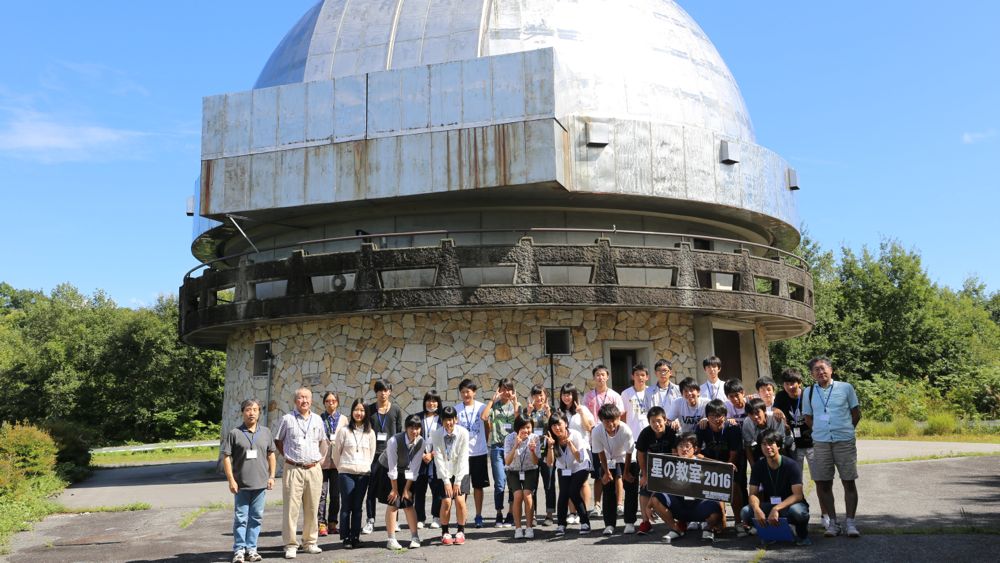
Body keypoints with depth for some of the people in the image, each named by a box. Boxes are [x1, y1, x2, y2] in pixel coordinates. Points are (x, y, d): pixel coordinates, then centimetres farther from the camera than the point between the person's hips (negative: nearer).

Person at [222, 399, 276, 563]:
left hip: (261, 483, 3)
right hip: (241, 485, -3)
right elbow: (226, 457, -4)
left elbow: (271, 454, 14)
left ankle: (251, 548, 17)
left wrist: (271, 476, 7)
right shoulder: (234, 433, -3)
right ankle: (239, 550, 11)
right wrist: (231, 480, -9)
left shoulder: (265, 432, 9)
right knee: (241, 518, 2)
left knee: (256, 517, 8)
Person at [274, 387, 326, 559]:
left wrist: (316, 457, 12)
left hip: (314, 469, 3)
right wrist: (288, 456, 3)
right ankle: (290, 545, 3)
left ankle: (309, 542, 19)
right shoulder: (287, 419, 0)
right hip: (293, 469, -3)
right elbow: (278, 440, 9)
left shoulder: (317, 420, 9)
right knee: (291, 508, -4)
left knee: (312, 508, 8)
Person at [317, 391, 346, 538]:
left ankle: (332, 523, 17)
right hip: (322, 461, -2)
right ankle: (321, 523, 2)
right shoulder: (319, 419, 2)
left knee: (335, 494, 7)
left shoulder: (343, 419, 9)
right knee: (322, 493, -4)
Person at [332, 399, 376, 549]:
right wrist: (341, 468, 11)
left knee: (358, 507, 6)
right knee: (346, 506, -1)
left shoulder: (370, 432, 7)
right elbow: (336, 452, 5)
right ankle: (346, 538, 7)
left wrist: (366, 467, 10)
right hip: (346, 473, -2)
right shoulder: (344, 430, -1)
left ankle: (355, 537, 13)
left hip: (363, 473, 2)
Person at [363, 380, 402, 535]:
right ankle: (370, 521, 5)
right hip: (373, 452, 0)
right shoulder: (370, 410, 6)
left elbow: (400, 432, 8)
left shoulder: (396, 410, 7)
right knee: (372, 488, -1)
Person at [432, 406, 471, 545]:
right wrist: (446, 481, -14)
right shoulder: (436, 434, -14)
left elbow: (463, 458, -15)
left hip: (461, 471, 0)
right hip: (444, 473, 0)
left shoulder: (463, 433, -17)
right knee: (446, 501, -11)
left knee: (460, 500, -13)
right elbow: (439, 459, -13)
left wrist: (458, 481, -14)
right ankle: (445, 532, 8)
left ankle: (460, 532, 6)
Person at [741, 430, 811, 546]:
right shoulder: (758, 466, -4)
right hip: (770, 506, 3)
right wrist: (757, 509, -31)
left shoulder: (791, 465, -15)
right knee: (745, 512, -24)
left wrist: (776, 509, -36)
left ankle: (803, 535, -4)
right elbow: (753, 494, -7)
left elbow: (798, 495, -22)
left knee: (797, 511, -40)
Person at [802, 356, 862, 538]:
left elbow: (856, 414, 8)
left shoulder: (845, 388, 2)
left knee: (849, 482, 0)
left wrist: (844, 430, 8)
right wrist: (821, 431, 6)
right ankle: (832, 522, 13)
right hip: (820, 443, 2)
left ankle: (850, 522, 8)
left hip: (845, 441, -2)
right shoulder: (809, 392, 8)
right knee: (823, 483, 3)